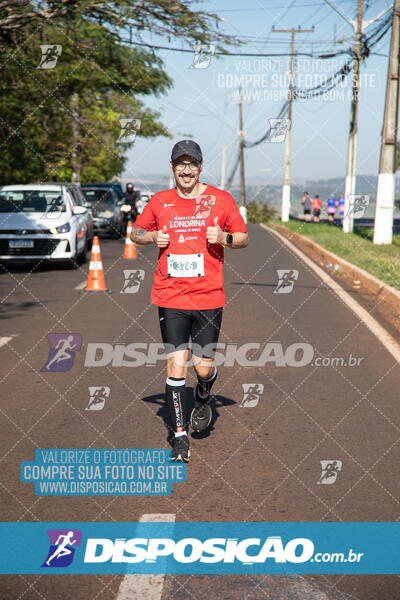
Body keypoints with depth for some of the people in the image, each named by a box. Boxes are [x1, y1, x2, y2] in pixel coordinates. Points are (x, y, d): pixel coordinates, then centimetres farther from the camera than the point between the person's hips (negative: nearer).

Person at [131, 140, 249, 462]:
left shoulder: (221, 199, 3)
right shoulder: (159, 202, 6)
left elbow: (244, 237, 9)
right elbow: (136, 232, 19)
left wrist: (224, 237, -12)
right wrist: (152, 237, -3)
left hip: (209, 297, 0)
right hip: (170, 298, 1)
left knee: (204, 367, 1)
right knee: (176, 366, -4)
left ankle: (203, 399, 38)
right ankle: (180, 435, 9)